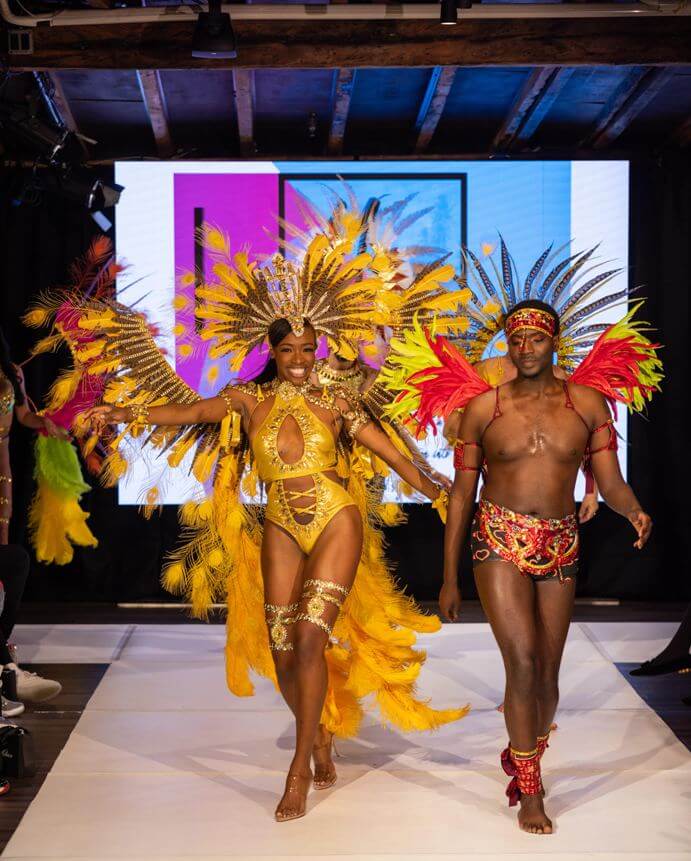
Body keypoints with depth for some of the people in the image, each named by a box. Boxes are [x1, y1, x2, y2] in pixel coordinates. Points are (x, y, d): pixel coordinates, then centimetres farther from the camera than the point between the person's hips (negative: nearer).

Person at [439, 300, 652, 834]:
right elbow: (461, 495, 5)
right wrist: (450, 579, 5)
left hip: (561, 548, 2)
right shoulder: (483, 408, 1)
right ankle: (531, 794, -3)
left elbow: (611, 483, 0)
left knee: (548, 674, 9)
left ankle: (523, 757, 37)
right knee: (523, 662, -14)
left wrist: (635, 511, -24)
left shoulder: (588, 404, 3)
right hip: (500, 544, -2)